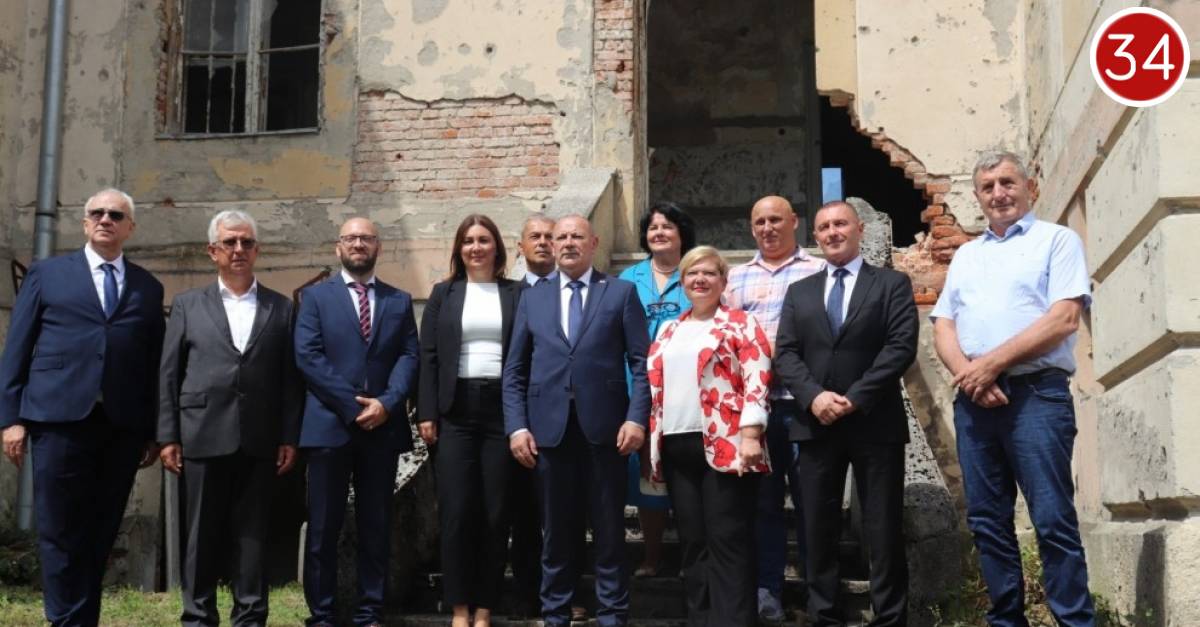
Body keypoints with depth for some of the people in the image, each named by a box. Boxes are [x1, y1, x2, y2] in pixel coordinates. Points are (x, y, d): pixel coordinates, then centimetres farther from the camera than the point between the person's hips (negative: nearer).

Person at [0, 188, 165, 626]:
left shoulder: (149, 288, 14)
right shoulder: (47, 274, 10)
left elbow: (155, 363, 11)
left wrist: (153, 431, 6)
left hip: (122, 426, 2)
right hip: (60, 418, -2)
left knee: (101, 533, 6)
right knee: (60, 533, -1)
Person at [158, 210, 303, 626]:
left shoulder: (281, 308, 10)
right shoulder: (188, 305, 10)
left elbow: (290, 378, 6)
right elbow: (169, 375, 6)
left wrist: (290, 438, 0)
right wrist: (168, 437, 0)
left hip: (259, 441, 0)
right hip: (203, 436, 0)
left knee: (253, 536, 4)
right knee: (202, 536, 5)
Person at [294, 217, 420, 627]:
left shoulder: (399, 300, 14)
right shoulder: (315, 297, 7)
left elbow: (410, 356, 4)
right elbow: (307, 357, -4)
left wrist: (386, 402, -12)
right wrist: (352, 406, -11)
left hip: (383, 427, 2)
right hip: (329, 425, -2)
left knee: (376, 527, 6)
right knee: (323, 528, 2)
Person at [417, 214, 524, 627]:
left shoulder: (517, 294, 8)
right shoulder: (443, 294, 10)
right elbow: (429, 357, 6)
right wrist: (426, 414, -2)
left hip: (503, 410, 0)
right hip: (456, 411, 0)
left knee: (496, 512, 2)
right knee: (456, 511, -1)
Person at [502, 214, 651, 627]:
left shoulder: (621, 293, 6)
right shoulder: (532, 298, 13)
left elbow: (641, 363, 0)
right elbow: (514, 370, 9)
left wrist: (637, 418, -11)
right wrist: (517, 426, -1)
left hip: (604, 426, -2)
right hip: (550, 427, 2)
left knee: (609, 529, 5)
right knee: (556, 529, 10)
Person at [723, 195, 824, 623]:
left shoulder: (817, 271, 3)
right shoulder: (735, 278, 15)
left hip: (801, 400, -3)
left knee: (808, 497, 3)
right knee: (763, 497, 9)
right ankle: (767, 588, 16)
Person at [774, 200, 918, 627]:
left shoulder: (893, 284, 5)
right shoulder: (799, 292, 15)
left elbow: (901, 347, -7)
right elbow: (785, 354, 5)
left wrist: (854, 398, -14)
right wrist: (814, 395, -13)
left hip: (875, 424, -3)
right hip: (815, 424, 3)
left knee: (884, 531, 0)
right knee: (818, 530, 5)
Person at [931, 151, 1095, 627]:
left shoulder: (1057, 240, 4)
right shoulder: (966, 255, 20)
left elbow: (1064, 319, -9)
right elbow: (944, 326, 14)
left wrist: (991, 363, -13)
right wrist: (967, 374, -7)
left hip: (1035, 393, -5)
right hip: (973, 398, 6)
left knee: (1053, 521, -8)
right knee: (987, 520, 7)